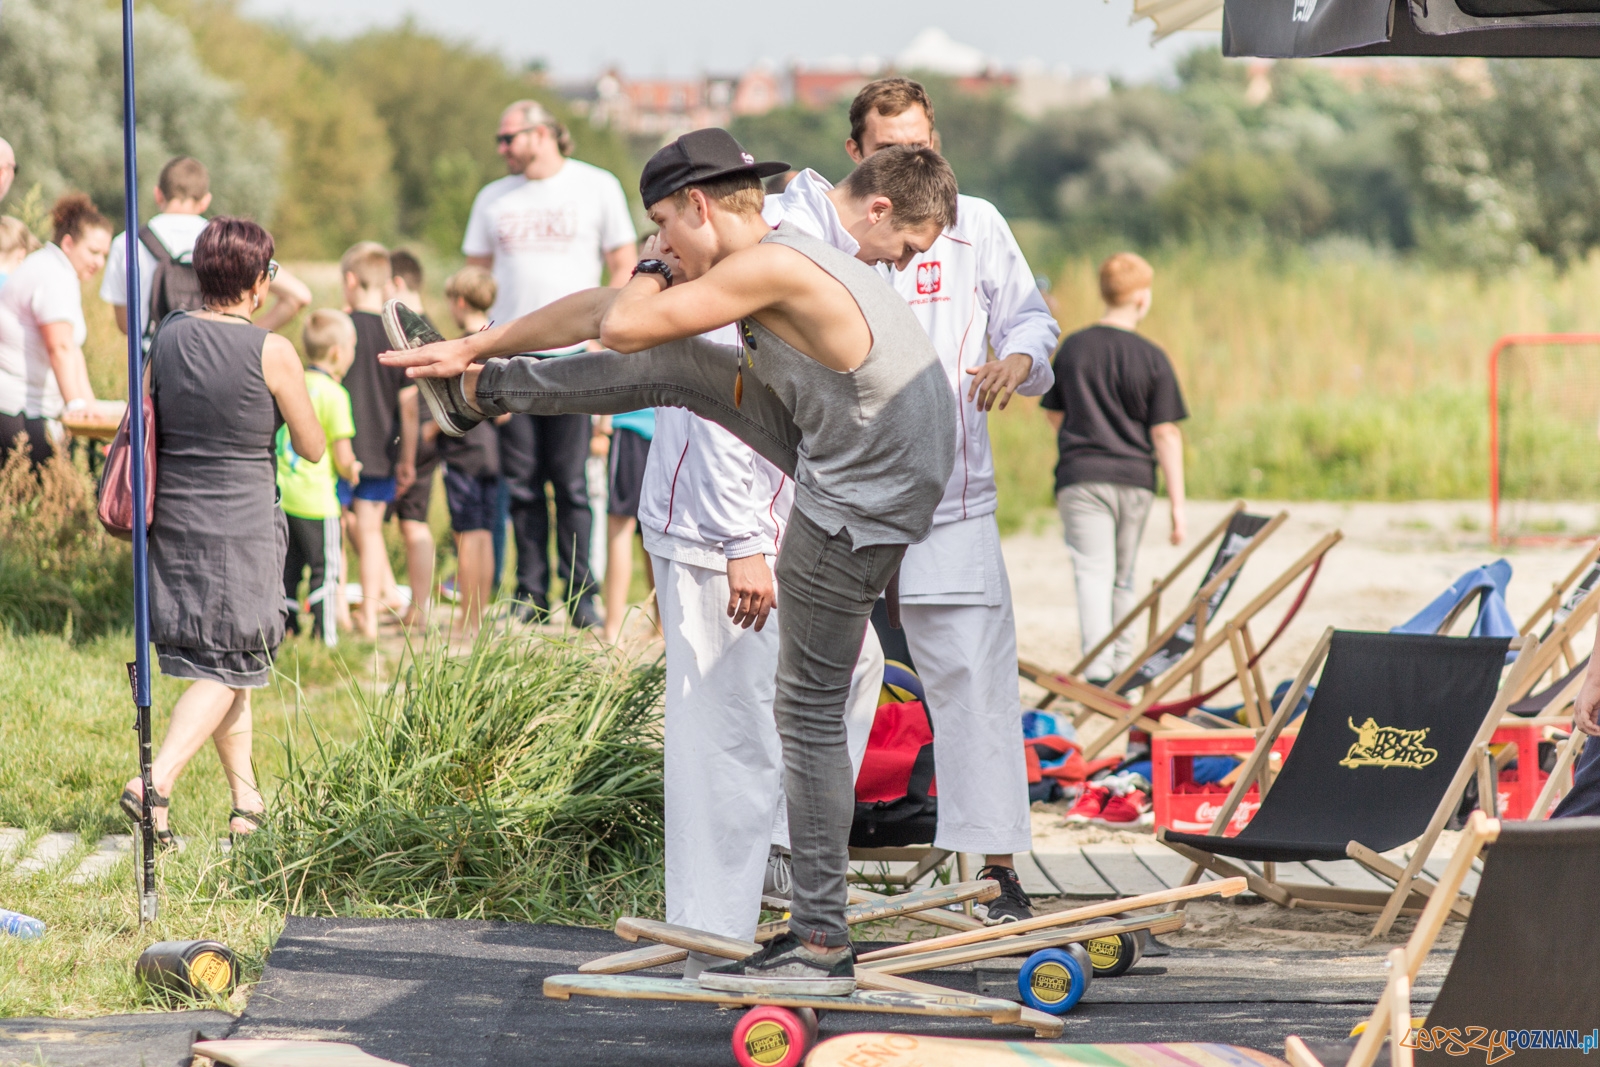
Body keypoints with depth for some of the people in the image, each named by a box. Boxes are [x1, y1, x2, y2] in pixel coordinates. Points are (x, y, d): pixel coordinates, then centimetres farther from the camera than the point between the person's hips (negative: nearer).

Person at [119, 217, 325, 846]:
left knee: (223, 665, 17)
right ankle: (156, 782, -17)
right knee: (226, 670, 1)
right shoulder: (272, 353, -12)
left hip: (172, 527, 5)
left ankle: (247, 802, 23)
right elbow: (312, 448, -2)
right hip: (241, 531, -5)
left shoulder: (166, 340, 1)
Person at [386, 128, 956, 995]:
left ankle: (821, 945, 3)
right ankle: (480, 390, 32)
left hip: (859, 511, -9)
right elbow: (608, 308, 17)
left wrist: (656, 265, -2)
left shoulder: (772, 266, -22)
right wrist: (477, 345, 23)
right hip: (840, 460, 9)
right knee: (674, 370, 13)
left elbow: (622, 328, -21)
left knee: (808, 717, -2)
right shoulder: (766, 264, 9)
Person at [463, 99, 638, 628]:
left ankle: (581, 594, 1)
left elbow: (623, 265, 5)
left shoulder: (597, 187, 5)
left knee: (570, 484, -4)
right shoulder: (493, 198, 14)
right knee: (522, 485, 2)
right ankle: (531, 595, 8)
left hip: (572, 355, -3)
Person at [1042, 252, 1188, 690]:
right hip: (1134, 478, 0)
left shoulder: (1072, 347, 2)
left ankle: (1097, 667, -22)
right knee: (1123, 577, 16)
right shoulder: (1152, 358, -4)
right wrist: (1177, 504, -1)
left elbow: (1054, 414, 13)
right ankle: (1122, 664, 24)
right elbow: (1165, 433, -4)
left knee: (1093, 572, -6)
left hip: (1080, 475, 0)